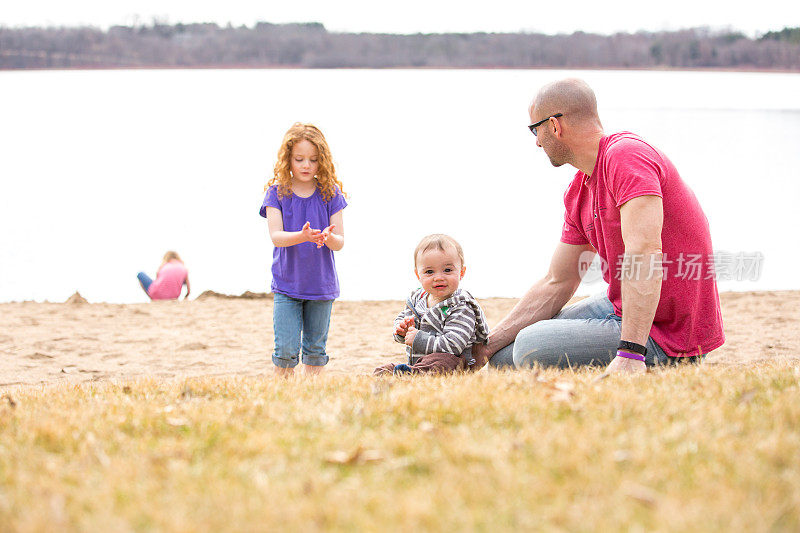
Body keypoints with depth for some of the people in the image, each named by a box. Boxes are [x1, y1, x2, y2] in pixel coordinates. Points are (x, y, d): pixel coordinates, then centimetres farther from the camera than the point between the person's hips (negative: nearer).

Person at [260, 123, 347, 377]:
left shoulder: (330, 194, 1)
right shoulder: (277, 193, -3)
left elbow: (340, 242, -2)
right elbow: (275, 236, -14)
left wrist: (328, 238, -27)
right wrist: (302, 236, -34)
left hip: (321, 285, 2)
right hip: (287, 283, -2)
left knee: (315, 347, 9)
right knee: (286, 348, -9)